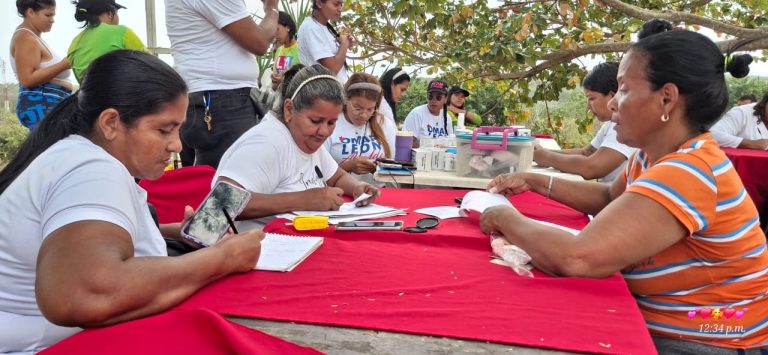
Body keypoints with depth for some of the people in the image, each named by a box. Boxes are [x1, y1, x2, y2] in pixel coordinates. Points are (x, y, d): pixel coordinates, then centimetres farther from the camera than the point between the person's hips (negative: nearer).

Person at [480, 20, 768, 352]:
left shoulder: (687, 173, -28)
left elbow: (576, 259, -37)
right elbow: (610, 198, 20)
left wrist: (507, 219, -19)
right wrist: (535, 182, 8)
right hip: (656, 326, 8)